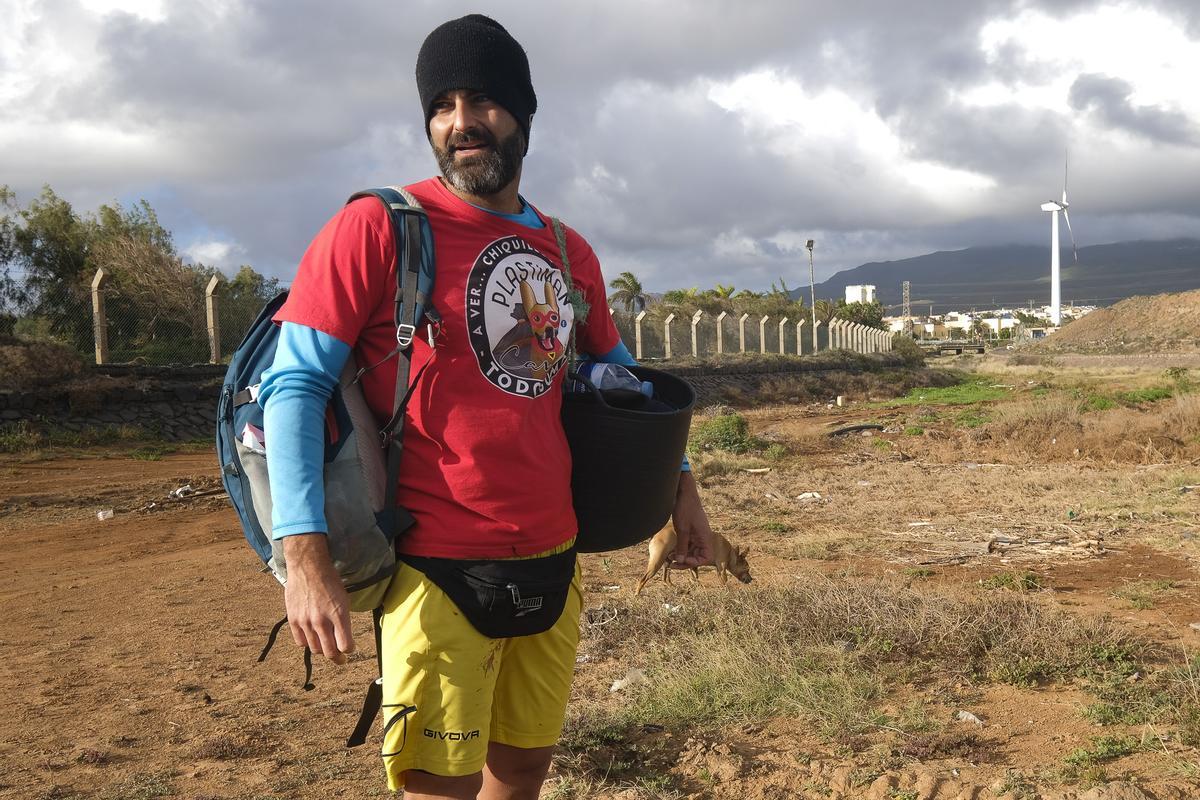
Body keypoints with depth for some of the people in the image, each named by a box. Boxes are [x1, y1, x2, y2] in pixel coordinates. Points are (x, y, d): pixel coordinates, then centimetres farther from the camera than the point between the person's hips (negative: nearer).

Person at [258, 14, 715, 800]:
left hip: (553, 560, 6)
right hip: (440, 570, -5)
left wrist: (680, 483, 17)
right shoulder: (377, 228, -9)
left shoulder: (570, 254, 8)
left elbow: (618, 376, 23)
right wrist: (307, 557, -19)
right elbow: (294, 383, -12)